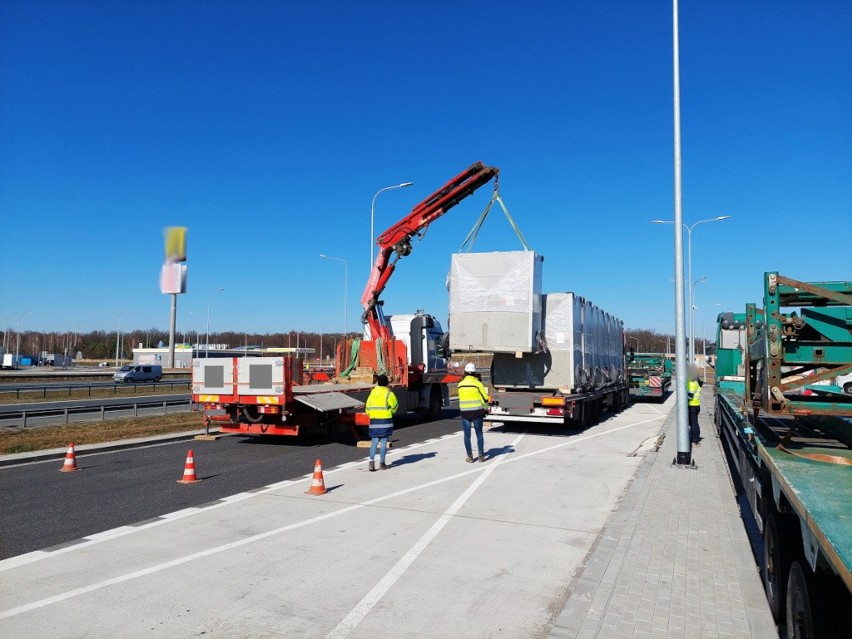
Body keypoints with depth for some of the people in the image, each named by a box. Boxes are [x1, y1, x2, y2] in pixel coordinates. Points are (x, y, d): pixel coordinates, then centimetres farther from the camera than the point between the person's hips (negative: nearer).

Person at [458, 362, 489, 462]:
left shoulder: (460, 384, 1)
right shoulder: (477, 384, -8)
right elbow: (485, 399, -4)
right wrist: (484, 408, 10)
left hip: (465, 412, 2)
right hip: (477, 412, -2)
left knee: (467, 435, 7)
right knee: (479, 434, 10)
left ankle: (470, 457, 9)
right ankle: (481, 456, 11)